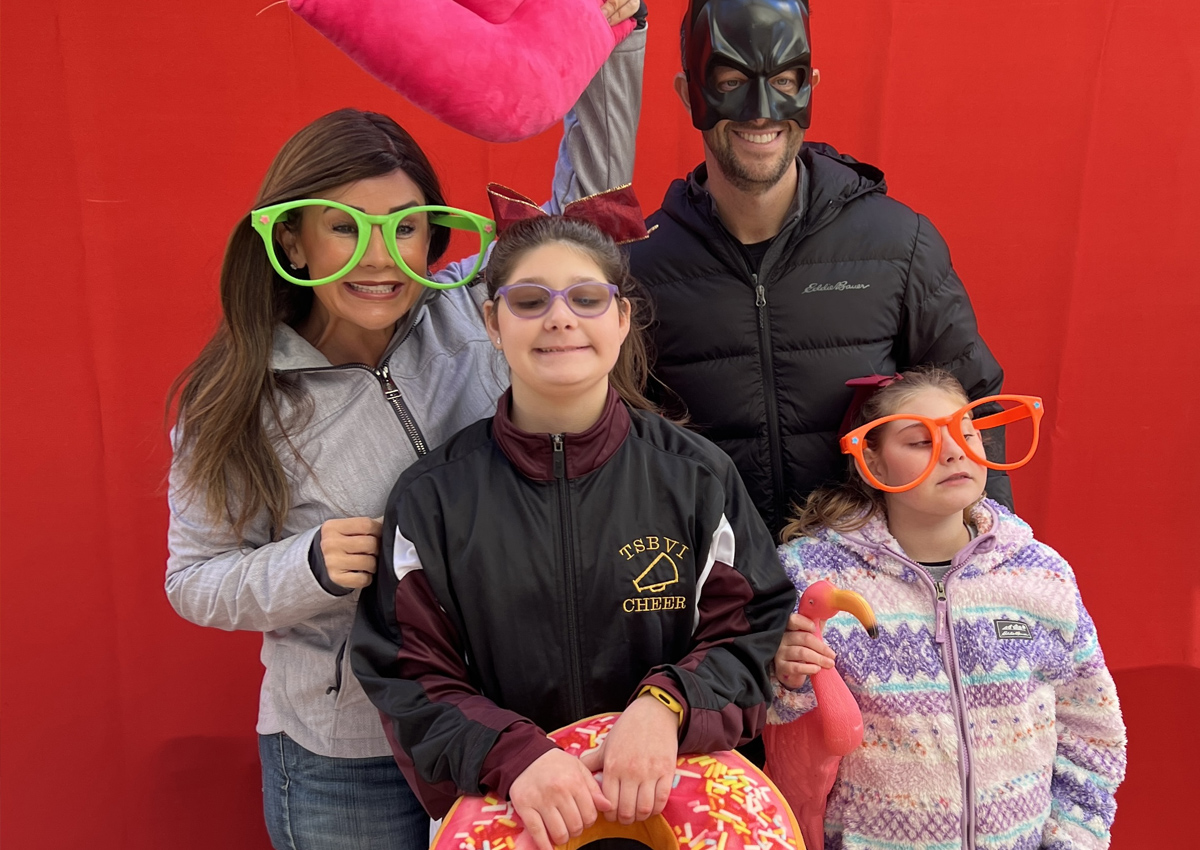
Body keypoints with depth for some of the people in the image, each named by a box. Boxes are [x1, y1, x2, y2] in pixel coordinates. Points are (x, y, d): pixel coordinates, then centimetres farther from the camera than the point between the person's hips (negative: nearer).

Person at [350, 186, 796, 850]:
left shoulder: (697, 476, 1)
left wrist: (667, 704, -17)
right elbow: (409, 681, -1)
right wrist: (511, 757, -18)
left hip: (673, 796, 1)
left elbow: (756, 632, 1)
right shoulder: (432, 497, 0)